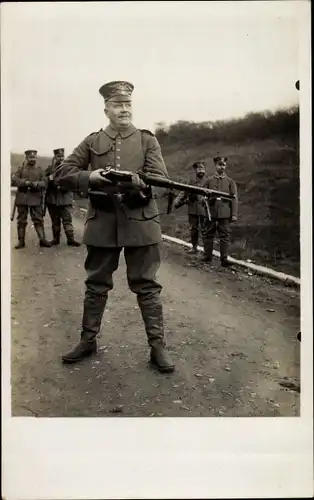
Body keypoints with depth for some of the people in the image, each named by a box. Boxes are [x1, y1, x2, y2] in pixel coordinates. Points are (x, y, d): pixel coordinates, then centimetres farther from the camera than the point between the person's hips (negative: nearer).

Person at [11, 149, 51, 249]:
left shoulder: (40, 169, 9)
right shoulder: (21, 168, 7)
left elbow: (44, 183, 1)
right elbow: (13, 180, -3)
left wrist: (36, 184, -19)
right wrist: (24, 182, -17)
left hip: (36, 198, 0)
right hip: (22, 198, 0)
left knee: (38, 220, -2)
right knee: (21, 221, 5)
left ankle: (42, 239, 1)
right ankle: (21, 241, 11)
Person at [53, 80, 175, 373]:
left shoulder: (147, 140, 6)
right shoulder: (92, 142, 9)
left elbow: (159, 178, -5)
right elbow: (61, 174, 4)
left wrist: (128, 180, -22)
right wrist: (90, 177, -15)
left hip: (140, 222, -1)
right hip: (102, 223, 2)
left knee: (147, 286, 3)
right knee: (96, 285, 11)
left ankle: (157, 346, 11)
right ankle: (88, 340, 26)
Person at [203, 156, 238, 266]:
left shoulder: (230, 181, 9)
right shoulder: (209, 180, 12)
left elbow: (234, 198, 3)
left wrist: (234, 214, -4)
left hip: (225, 214, -1)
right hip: (211, 212, 1)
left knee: (225, 236, -2)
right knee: (209, 235, 6)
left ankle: (224, 259, 1)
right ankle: (208, 256, 17)